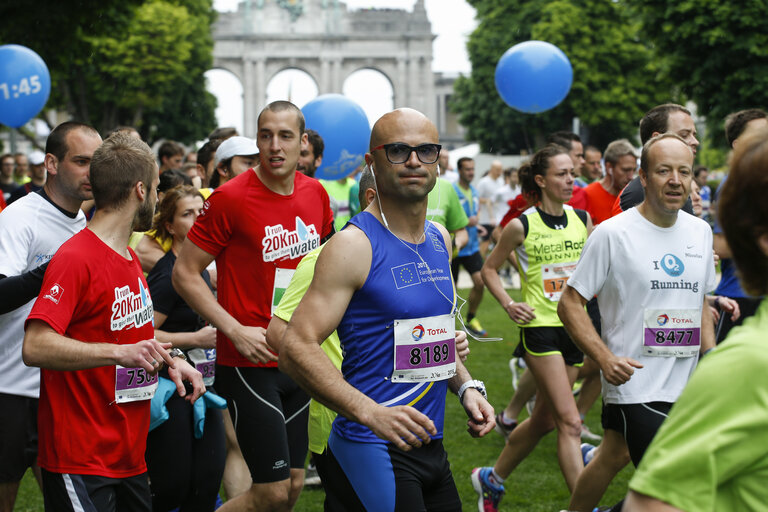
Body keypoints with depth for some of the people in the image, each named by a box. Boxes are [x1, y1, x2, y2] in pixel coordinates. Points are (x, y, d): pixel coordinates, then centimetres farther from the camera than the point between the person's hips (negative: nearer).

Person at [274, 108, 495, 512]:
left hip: (430, 445, 8)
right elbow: (295, 348, -21)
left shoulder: (440, 240, 11)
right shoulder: (354, 246, -13)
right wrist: (371, 412, -31)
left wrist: (466, 387, 8)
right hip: (372, 450, -8)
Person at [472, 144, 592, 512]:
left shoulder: (582, 219, 5)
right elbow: (489, 269, 5)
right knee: (569, 421, -14)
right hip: (540, 327, -6)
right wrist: (508, 304, -9)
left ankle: (492, 478, 35)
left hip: (574, 327, 6)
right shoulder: (522, 226, -7)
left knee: (544, 419, 15)